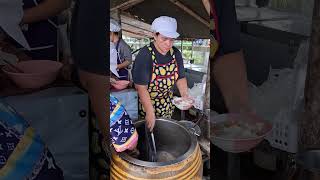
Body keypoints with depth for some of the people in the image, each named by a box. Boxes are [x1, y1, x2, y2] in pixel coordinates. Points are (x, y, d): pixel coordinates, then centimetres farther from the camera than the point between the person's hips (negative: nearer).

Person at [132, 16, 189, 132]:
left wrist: (185, 96, -15)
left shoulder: (176, 54, -5)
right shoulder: (145, 55, -24)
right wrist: (150, 112, -29)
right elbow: (141, 87, -26)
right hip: (146, 102, -5)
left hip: (167, 104, 5)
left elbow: (180, 78, 4)